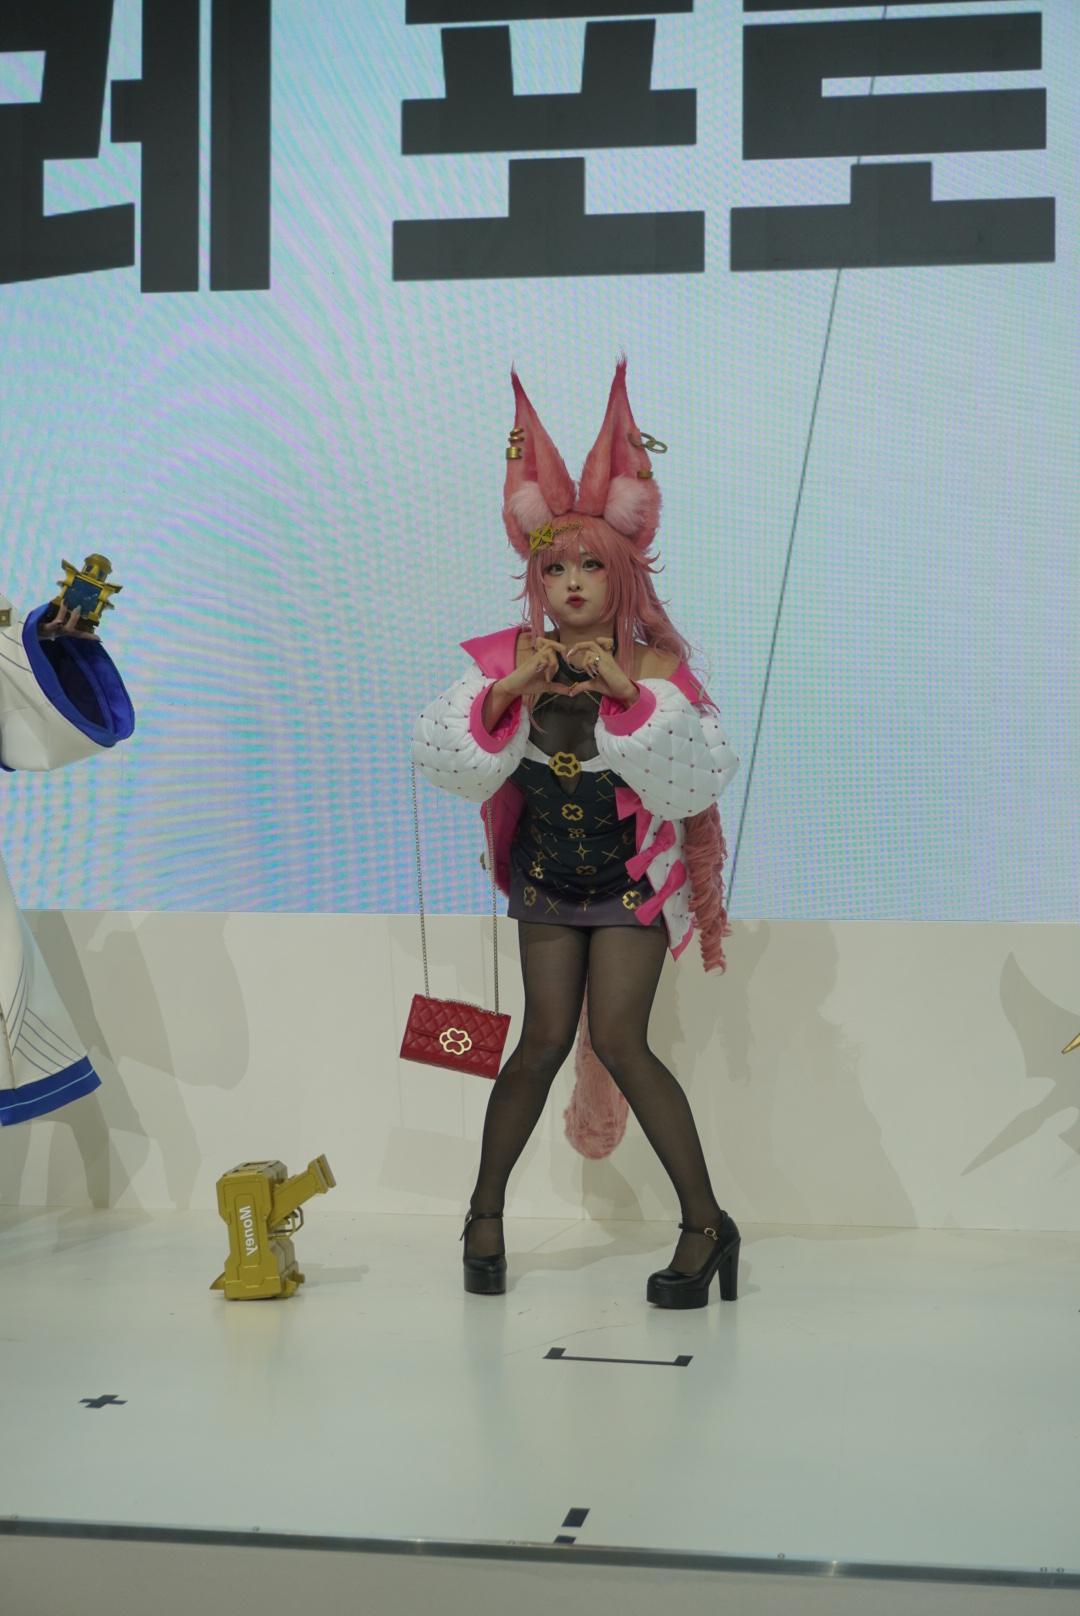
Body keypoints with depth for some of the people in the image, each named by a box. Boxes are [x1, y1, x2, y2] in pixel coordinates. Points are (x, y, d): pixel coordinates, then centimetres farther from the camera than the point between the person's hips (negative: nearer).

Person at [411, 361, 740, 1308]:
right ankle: (486, 1211, 19)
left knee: (617, 1039, -9)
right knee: (547, 1037, 1)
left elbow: (702, 778, -22)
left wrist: (628, 694, -32)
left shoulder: (653, 666, -12)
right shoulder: (511, 659, -5)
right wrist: (509, 691, -27)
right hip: (547, 874, 2)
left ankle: (706, 1222, 4)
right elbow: (446, 762, -11)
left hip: (634, 874, -2)